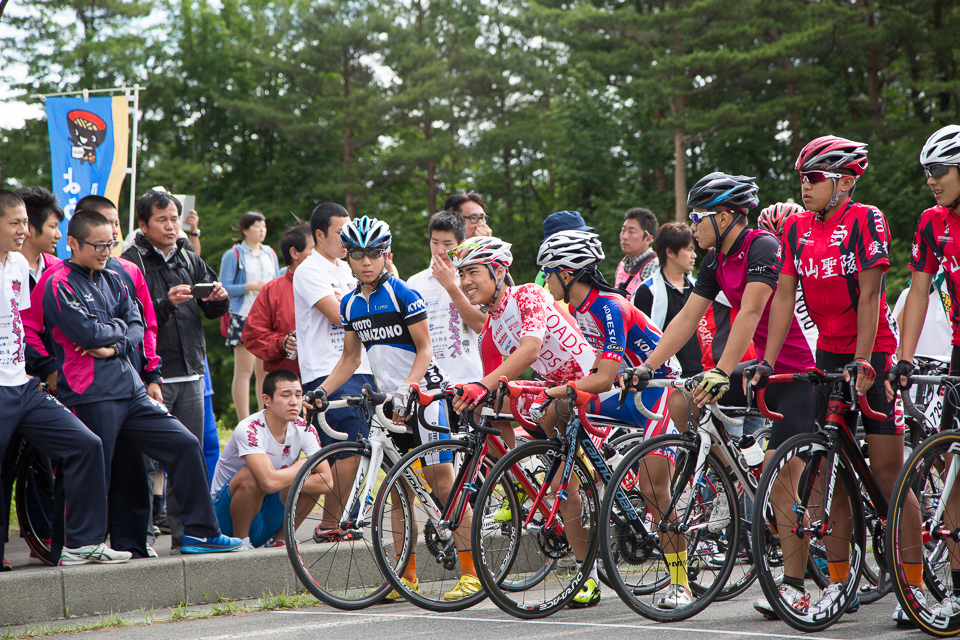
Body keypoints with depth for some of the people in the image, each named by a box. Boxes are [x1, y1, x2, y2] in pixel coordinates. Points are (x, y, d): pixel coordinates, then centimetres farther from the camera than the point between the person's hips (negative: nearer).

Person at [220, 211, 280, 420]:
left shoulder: (270, 254, 16)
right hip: (244, 317, -5)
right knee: (244, 370, -7)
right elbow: (225, 287, -7)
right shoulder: (233, 255, -1)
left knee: (265, 371, 5)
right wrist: (251, 287, -16)